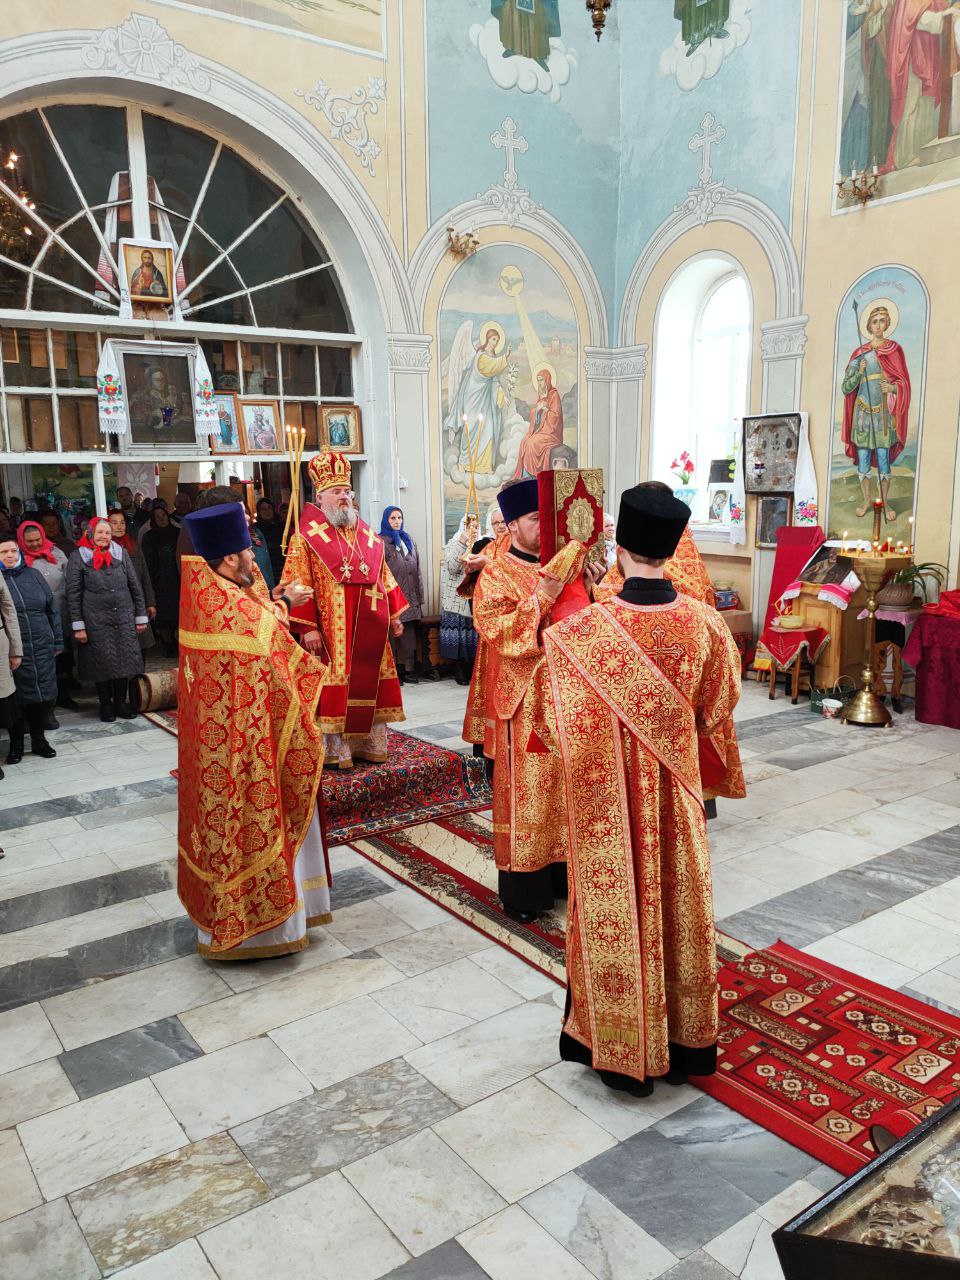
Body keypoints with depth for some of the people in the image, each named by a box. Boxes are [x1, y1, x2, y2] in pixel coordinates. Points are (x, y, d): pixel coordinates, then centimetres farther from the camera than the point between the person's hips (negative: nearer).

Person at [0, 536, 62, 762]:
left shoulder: (33, 575, 10)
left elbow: (52, 609, 13)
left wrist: (57, 641, 9)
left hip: (43, 648, 3)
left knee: (43, 695, 8)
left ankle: (39, 739, 23)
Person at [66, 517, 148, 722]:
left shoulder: (121, 554, 8)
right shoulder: (78, 557, 0)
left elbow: (135, 587, 10)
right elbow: (73, 594, -2)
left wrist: (141, 617, 7)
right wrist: (78, 626, -7)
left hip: (124, 620, 2)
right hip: (96, 622, -2)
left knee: (125, 660, 5)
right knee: (102, 663, 4)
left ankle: (121, 701, 20)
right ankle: (105, 704, 20)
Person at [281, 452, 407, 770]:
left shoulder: (367, 536, 14)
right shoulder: (306, 538, -3)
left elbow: (383, 577, 18)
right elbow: (298, 586, -10)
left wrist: (394, 615, 14)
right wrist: (308, 627, -17)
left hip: (369, 626, 6)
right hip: (331, 629, -6)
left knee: (370, 682, 9)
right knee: (335, 687, -2)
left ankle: (369, 743, 21)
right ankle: (335, 750, 8)